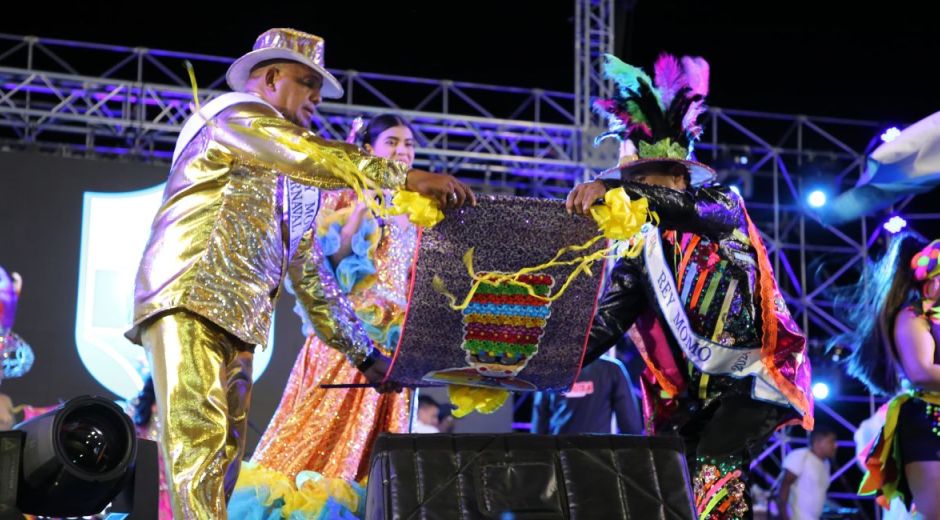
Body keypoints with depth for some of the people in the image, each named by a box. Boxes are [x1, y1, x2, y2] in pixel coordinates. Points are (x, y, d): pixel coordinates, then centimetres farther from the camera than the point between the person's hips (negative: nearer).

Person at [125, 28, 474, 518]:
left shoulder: (296, 180, 26)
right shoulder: (235, 112, 2)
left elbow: (308, 273, 26)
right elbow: (317, 157, -14)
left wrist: (363, 354, 24)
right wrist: (410, 177, -14)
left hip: (237, 319, 9)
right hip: (187, 298, -9)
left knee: (225, 456, 2)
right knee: (199, 436, -20)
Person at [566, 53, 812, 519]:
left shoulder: (724, 205, 2)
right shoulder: (636, 253, 11)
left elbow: (692, 209, -24)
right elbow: (602, 326, 0)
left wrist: (612, 189, -37)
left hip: (750, 375, -5)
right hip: (687, 394, 5)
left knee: (715, 476, -26)